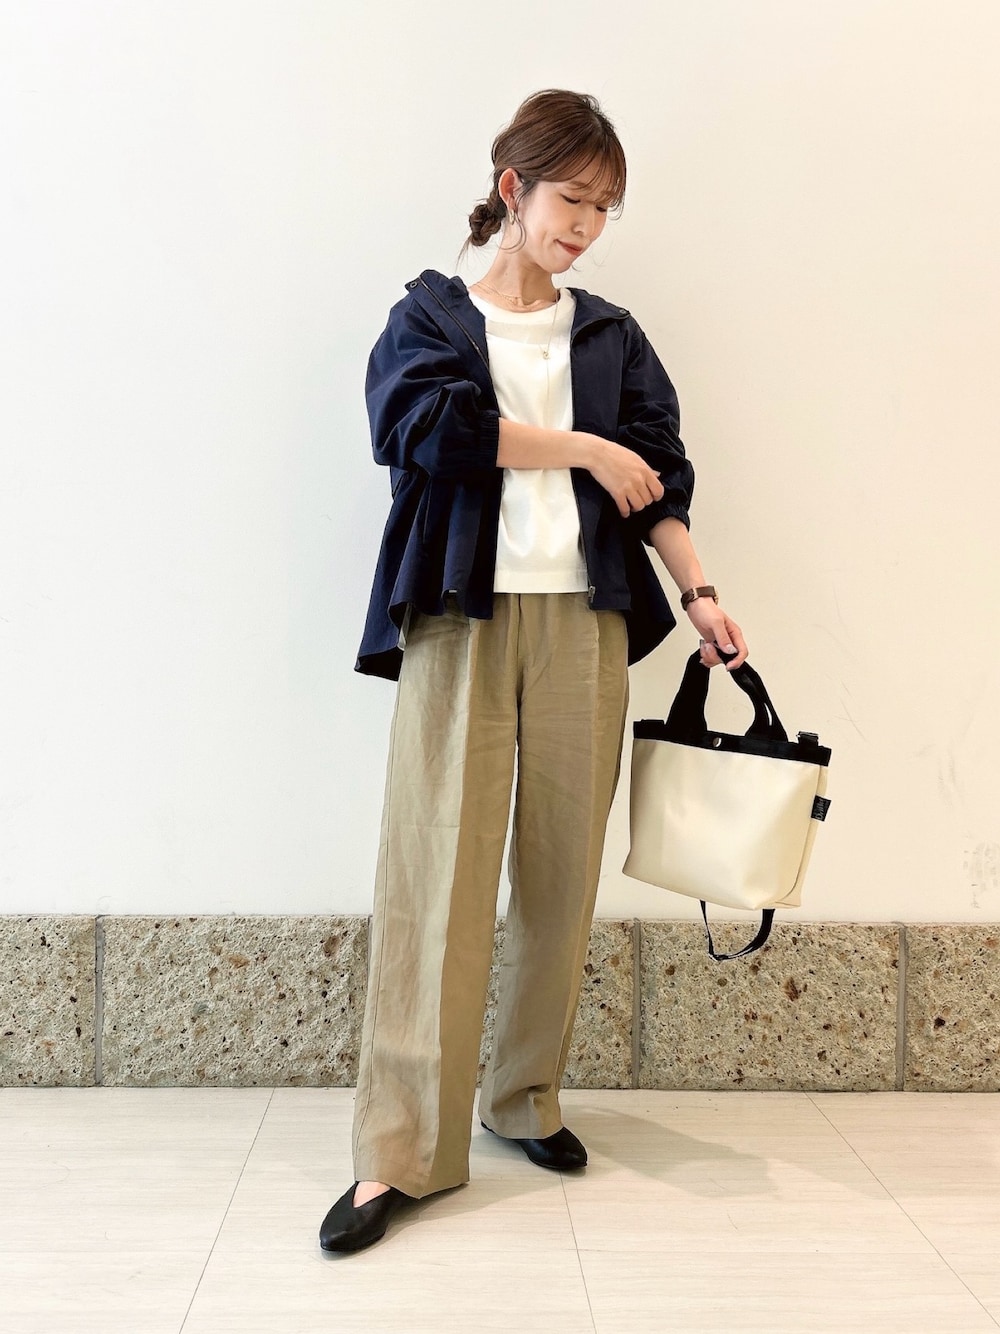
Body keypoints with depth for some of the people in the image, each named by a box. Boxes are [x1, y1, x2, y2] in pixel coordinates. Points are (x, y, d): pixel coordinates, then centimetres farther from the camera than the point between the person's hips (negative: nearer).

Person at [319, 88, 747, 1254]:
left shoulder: (612, 338, 20)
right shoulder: (431, 314, 11)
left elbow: (657, 478, 13)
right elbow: (425, 419, -10)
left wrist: (696, 591, -2)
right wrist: (582, 447, -6)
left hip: (581, 620, 3)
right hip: (459, 617, -3)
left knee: (562, 871, 4)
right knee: (438, 868, -8)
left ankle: (525, 1099, 22)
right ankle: (399, 1149, 0)